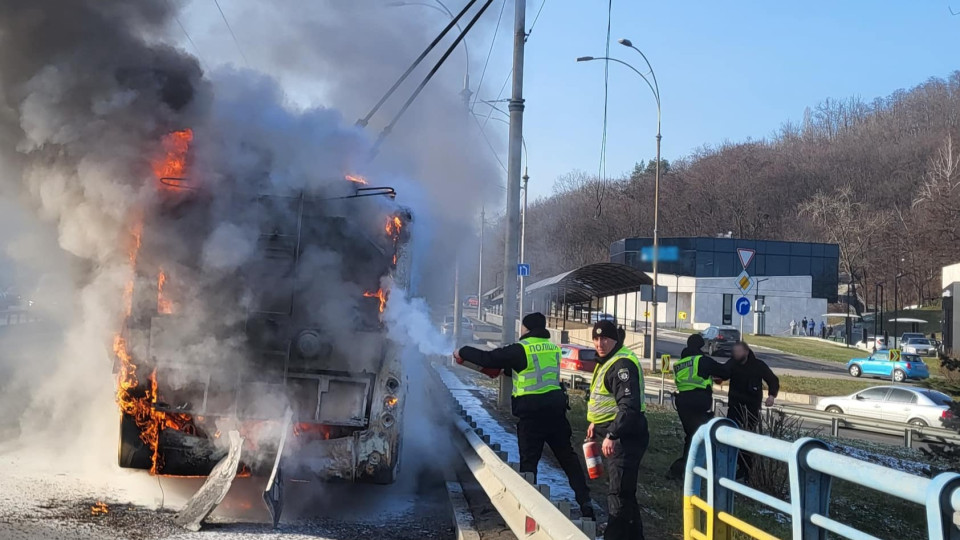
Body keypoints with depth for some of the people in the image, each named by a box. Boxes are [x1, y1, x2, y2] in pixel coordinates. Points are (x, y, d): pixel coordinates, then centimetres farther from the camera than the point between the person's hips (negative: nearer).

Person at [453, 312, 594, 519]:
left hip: (531, 411, -5)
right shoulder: (553, 348, 11)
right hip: (555, 408, 5)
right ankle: (585, 502, 10)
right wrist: (503, 368, 25)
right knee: (568, 456, 12)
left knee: (528, 460, 3)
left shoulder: (521, 349, -10)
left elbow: (489, 359, -7)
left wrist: (463, 352, 8)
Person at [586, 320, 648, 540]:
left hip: (626, 436, -11)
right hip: (616, 434, 11)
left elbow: (630, 406, -28)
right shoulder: (607, 361, 14)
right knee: (624, 490, 20)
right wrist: (596, 422, 28)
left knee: (618, 493, -9)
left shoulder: (622, 364, -20)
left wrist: (612, 435, -32)